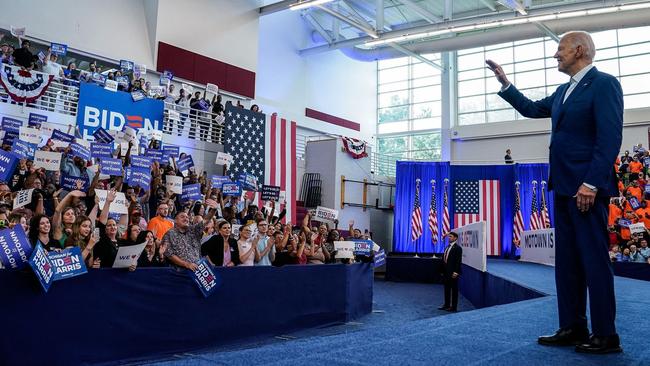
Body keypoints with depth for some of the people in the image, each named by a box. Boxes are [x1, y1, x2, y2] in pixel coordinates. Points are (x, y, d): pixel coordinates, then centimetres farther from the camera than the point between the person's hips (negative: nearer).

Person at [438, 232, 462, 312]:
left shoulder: (457, 248, -10)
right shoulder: (447, 247, 14)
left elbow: (458, 261, -16)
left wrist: (456, 272, -20)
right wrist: (443, 271, 12)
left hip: (453, 273, -8)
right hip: (446, 272, 8)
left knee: (454, 290, 2)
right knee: (447, 289, 14)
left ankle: (454, 307, 8)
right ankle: (447, 305, 23)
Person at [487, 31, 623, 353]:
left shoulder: (604, 84, -8)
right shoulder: (563, 91, 18)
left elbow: (610, 139, -16)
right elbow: (531, 109, 31)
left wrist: (591, 183, -21)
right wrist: (504, 82, 23)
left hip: (586, 188, -9)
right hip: (564, 187, 9)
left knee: (594, 260, -4)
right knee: (566, 260, 10)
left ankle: (605, 335, 5)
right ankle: (572, 328, 17)